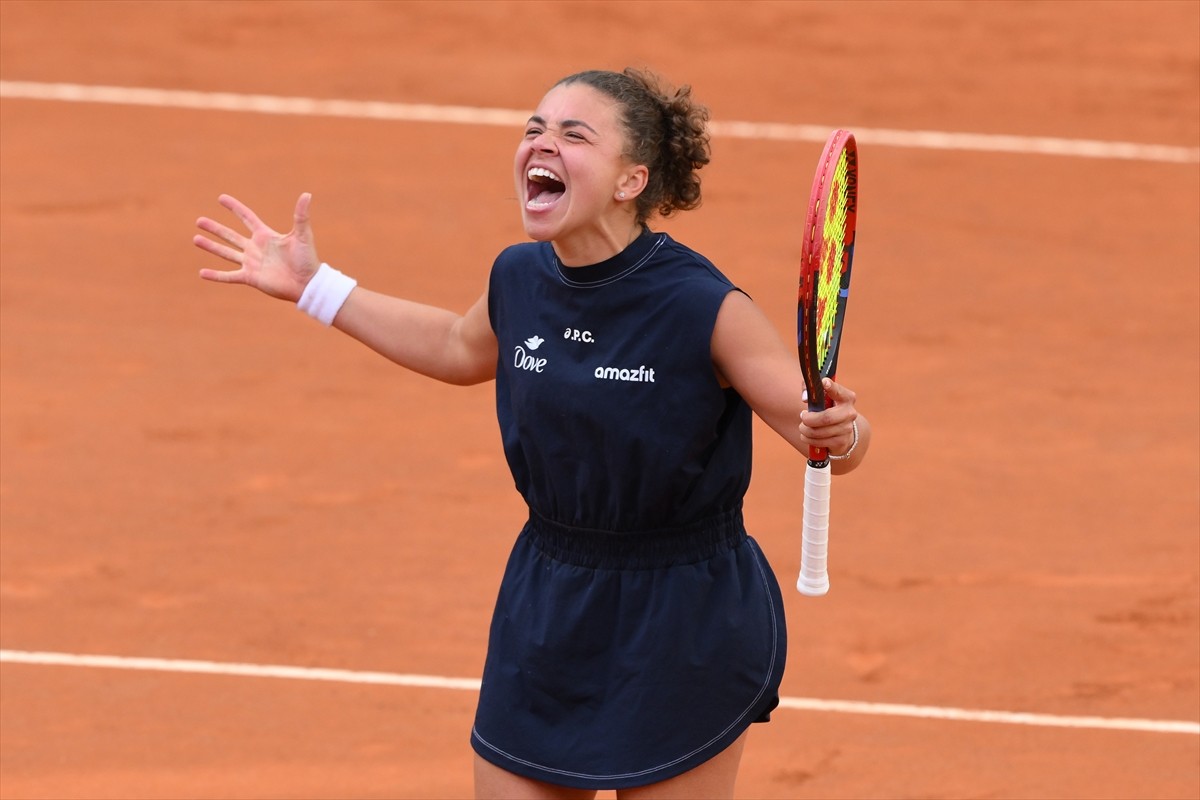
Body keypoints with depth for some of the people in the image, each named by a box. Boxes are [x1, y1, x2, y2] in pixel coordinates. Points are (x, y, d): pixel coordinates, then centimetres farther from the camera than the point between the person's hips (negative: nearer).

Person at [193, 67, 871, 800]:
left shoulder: (702, 306, -21)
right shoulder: (520, 279, -4)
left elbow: (829, 432, -16)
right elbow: (463, 349, 21)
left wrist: (838, 431, -40)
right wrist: (315, 287, 20)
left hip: (684, 632, -5)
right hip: (546, 612, 5)